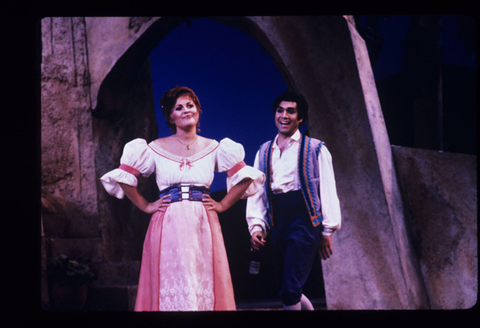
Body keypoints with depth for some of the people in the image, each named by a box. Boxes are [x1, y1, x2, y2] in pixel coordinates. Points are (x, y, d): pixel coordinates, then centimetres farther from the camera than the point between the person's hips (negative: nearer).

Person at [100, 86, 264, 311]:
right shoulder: (156, 148, 4)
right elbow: (122, 177, 5)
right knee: (171, 286, -2)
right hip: (168, 226, -1)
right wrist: (145, 206, 2)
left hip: (203, 225, 1)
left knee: (206, 287, 0)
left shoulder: (213, 148, 8)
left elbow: (246, 176, 13)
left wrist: (223, 205, 6)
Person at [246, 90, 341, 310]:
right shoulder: (264, 152, 15)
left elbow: (328, 190, 1)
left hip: (304, 220, -5)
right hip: (277, 224, 5)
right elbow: (256, 191, 11)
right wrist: (257, 226, 0)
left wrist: (327, 231, -3)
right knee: (291, 291, 10)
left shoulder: (315, 149, 3)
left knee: (290, 290, -13)